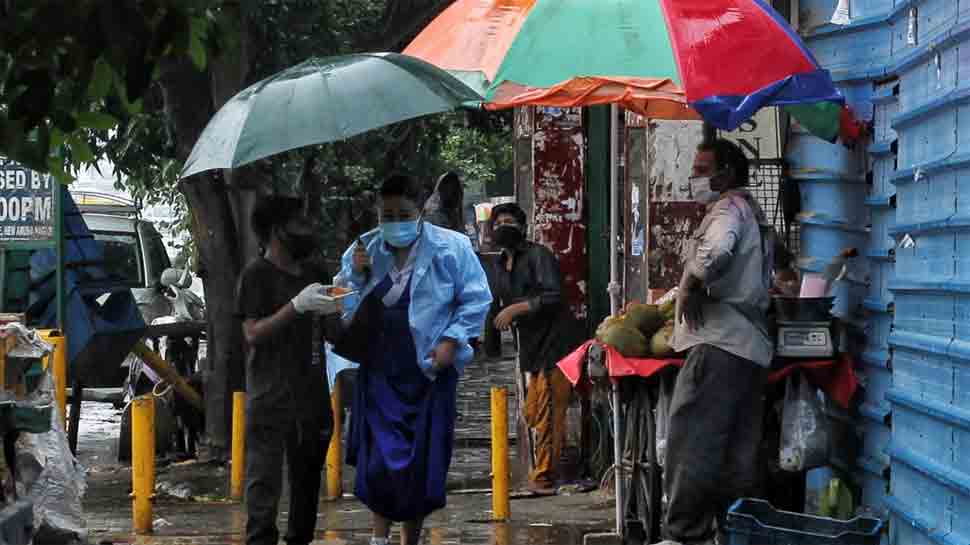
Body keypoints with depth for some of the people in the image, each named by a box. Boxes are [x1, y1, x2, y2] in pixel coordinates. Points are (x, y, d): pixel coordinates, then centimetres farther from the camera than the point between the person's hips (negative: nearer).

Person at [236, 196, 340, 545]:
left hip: (311, 393, 7)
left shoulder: (312, 274, 16)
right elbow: (252, 333, -13)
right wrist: (296, 305, -22)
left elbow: (336, 327, 24)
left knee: (308, 475, 13)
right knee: (266, 479, -9)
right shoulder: (257, 275, -5)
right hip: (271, 396, -7)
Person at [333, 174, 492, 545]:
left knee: (421, 462, 6)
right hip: (380, 372, 2)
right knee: (380, 459, -7)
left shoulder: (451, 248, -5)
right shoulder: (364, 249, 6)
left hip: (428, 373, -2)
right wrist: (355, 274, -8)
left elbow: (476, 300, -2)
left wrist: (451, 340, -13)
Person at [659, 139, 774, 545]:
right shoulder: (752, 213, 23)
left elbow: (716, 253, -30)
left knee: (691, 444, -9)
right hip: (750, 345, 10)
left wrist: (692, 287, -14)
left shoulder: (729, 208, -7)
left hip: (718, 343, -10)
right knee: (737, 454, 9)